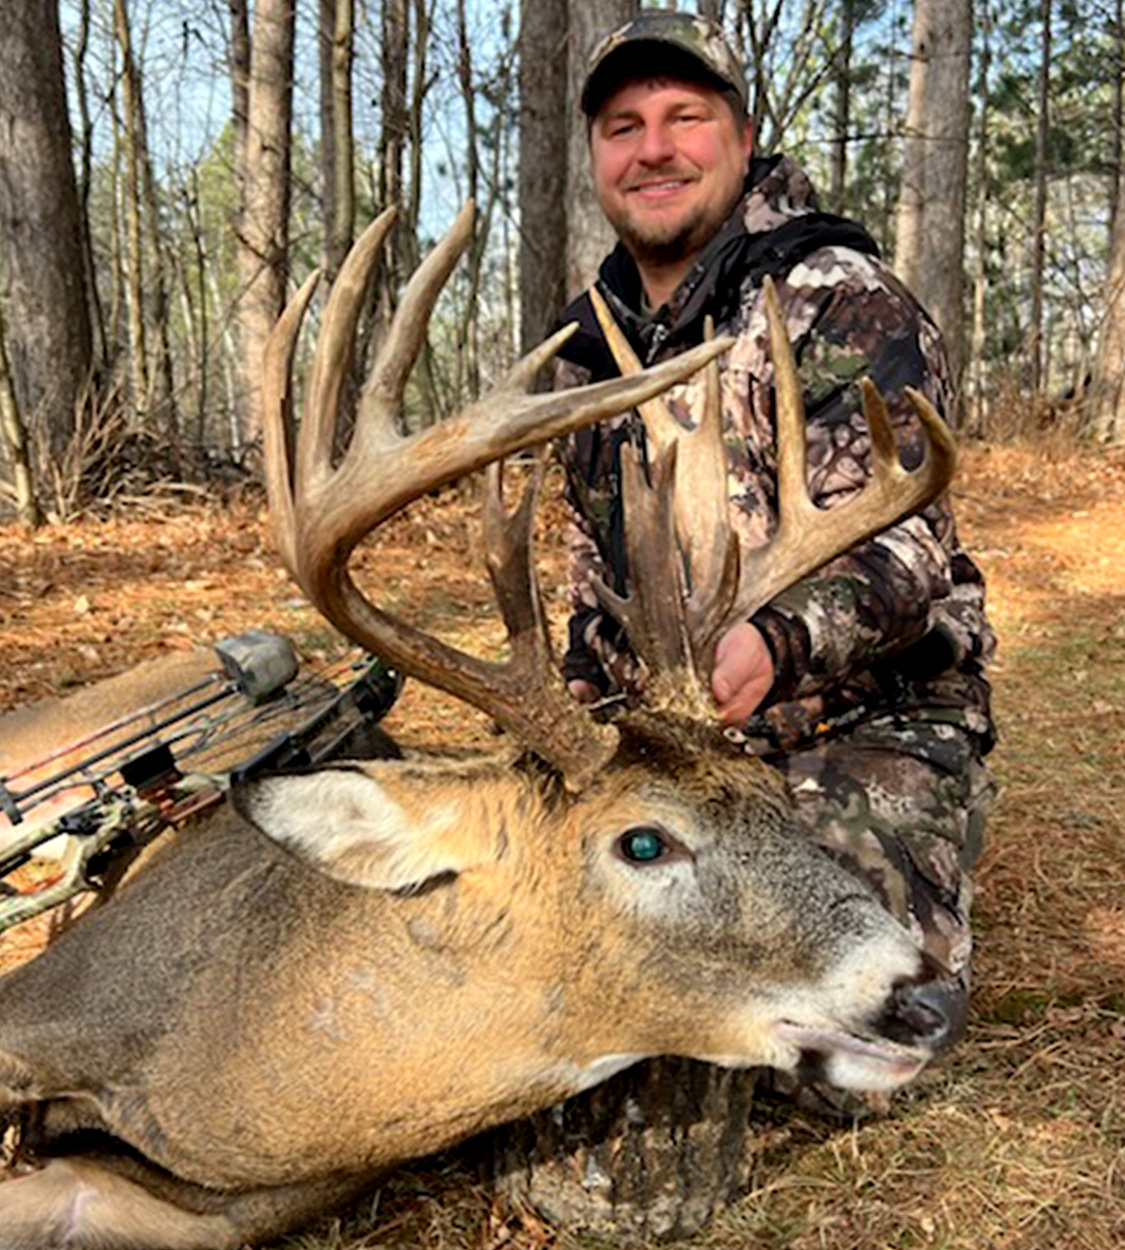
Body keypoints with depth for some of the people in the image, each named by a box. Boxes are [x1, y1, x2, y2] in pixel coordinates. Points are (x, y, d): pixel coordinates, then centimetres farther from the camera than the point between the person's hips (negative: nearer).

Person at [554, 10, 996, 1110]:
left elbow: (901, 541, -24)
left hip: (861, 724, -5)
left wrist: (777, 642, -43)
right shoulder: (592, 339, 10)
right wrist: (581, 698, 14)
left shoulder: (841, 303, -13)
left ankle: (920, 894, 16)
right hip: (669, 734, 6)